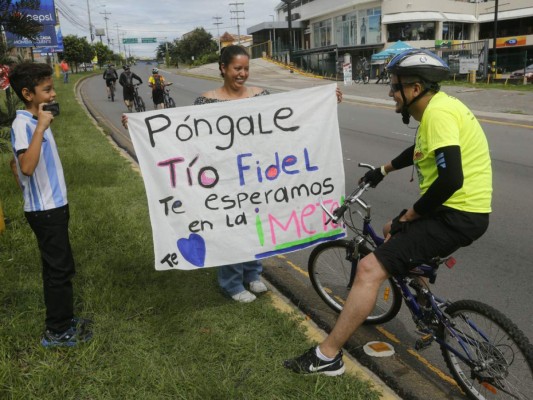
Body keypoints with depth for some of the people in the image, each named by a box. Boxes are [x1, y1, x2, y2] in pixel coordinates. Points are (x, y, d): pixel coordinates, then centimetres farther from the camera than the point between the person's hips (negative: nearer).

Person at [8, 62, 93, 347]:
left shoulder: (35, 121, 9)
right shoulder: (22, 124, -19)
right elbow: (26, 167, -35)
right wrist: (41, 128, -33)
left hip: (53, 205, 9)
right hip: (44, 209, -9)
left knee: (59, 267, 17)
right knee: (59, 269, 1)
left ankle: (63, 320, 32)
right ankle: (56, 332, 15)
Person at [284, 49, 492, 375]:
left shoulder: (438, 113, -19)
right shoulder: (439, 106, 13)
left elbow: (451, 179, -28)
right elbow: (423, 150, 33)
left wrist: (409, 215, -16)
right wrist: (383, 170, 39)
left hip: (458, 216, -11)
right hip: (459, 211, 11)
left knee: (370, 269, -16)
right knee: (392, 232, 32)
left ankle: (328, 356, -6)